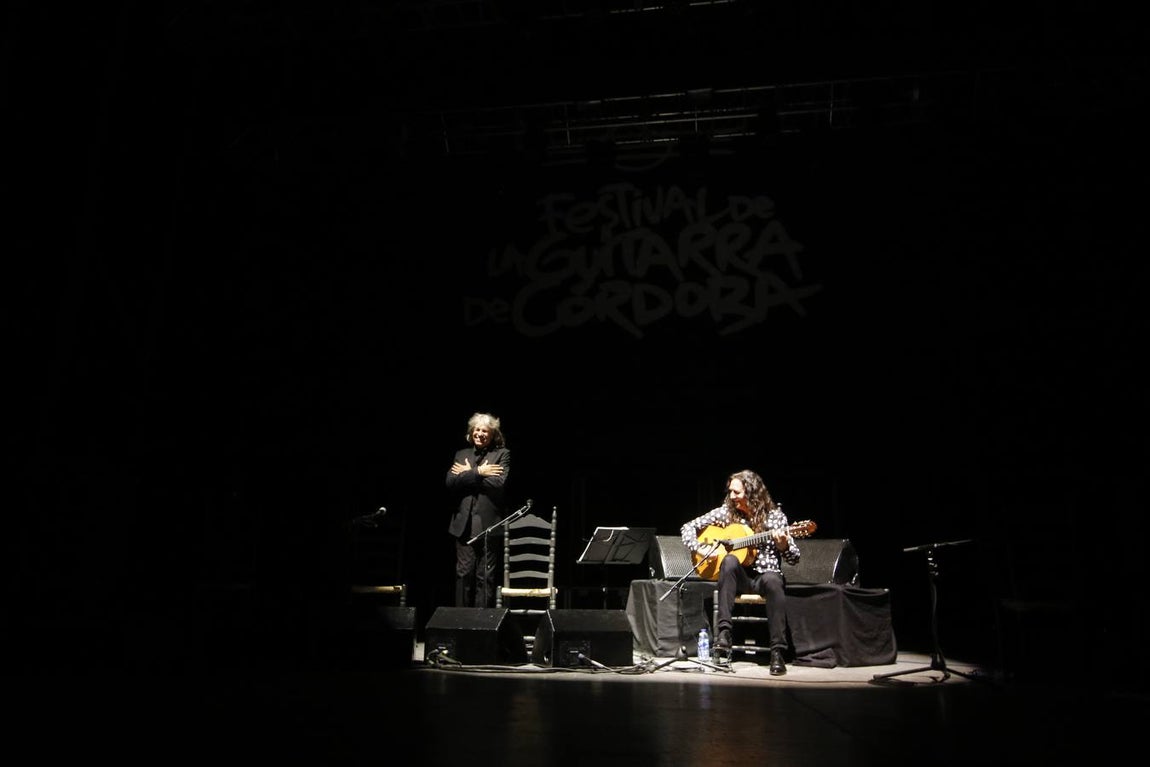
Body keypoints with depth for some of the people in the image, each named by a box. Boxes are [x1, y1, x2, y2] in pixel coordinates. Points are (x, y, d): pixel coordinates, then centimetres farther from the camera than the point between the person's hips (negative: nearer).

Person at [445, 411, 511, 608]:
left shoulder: (502, 454, 3)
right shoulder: (461, 454, 15)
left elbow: (498, 483, -13)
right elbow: (450, 482, 0)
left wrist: (467, 474, -6)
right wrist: (477, 472, -10)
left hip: (488, 525, -3)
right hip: (464, 524, 3)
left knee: (485, 576, 1)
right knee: (463, 573, 5)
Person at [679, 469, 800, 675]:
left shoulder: (774, 515, -1)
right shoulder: (726, 512, 3)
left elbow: (794, 559, -1)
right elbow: (688, 527, 6)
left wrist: (783, 545, -23)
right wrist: (699, 549, -11)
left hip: (766, 574, -1)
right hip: (738, 577, 1)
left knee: (773, 581, -37)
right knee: (730, 560, -33)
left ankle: (778, 651, -34)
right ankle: (723, 632, -38)